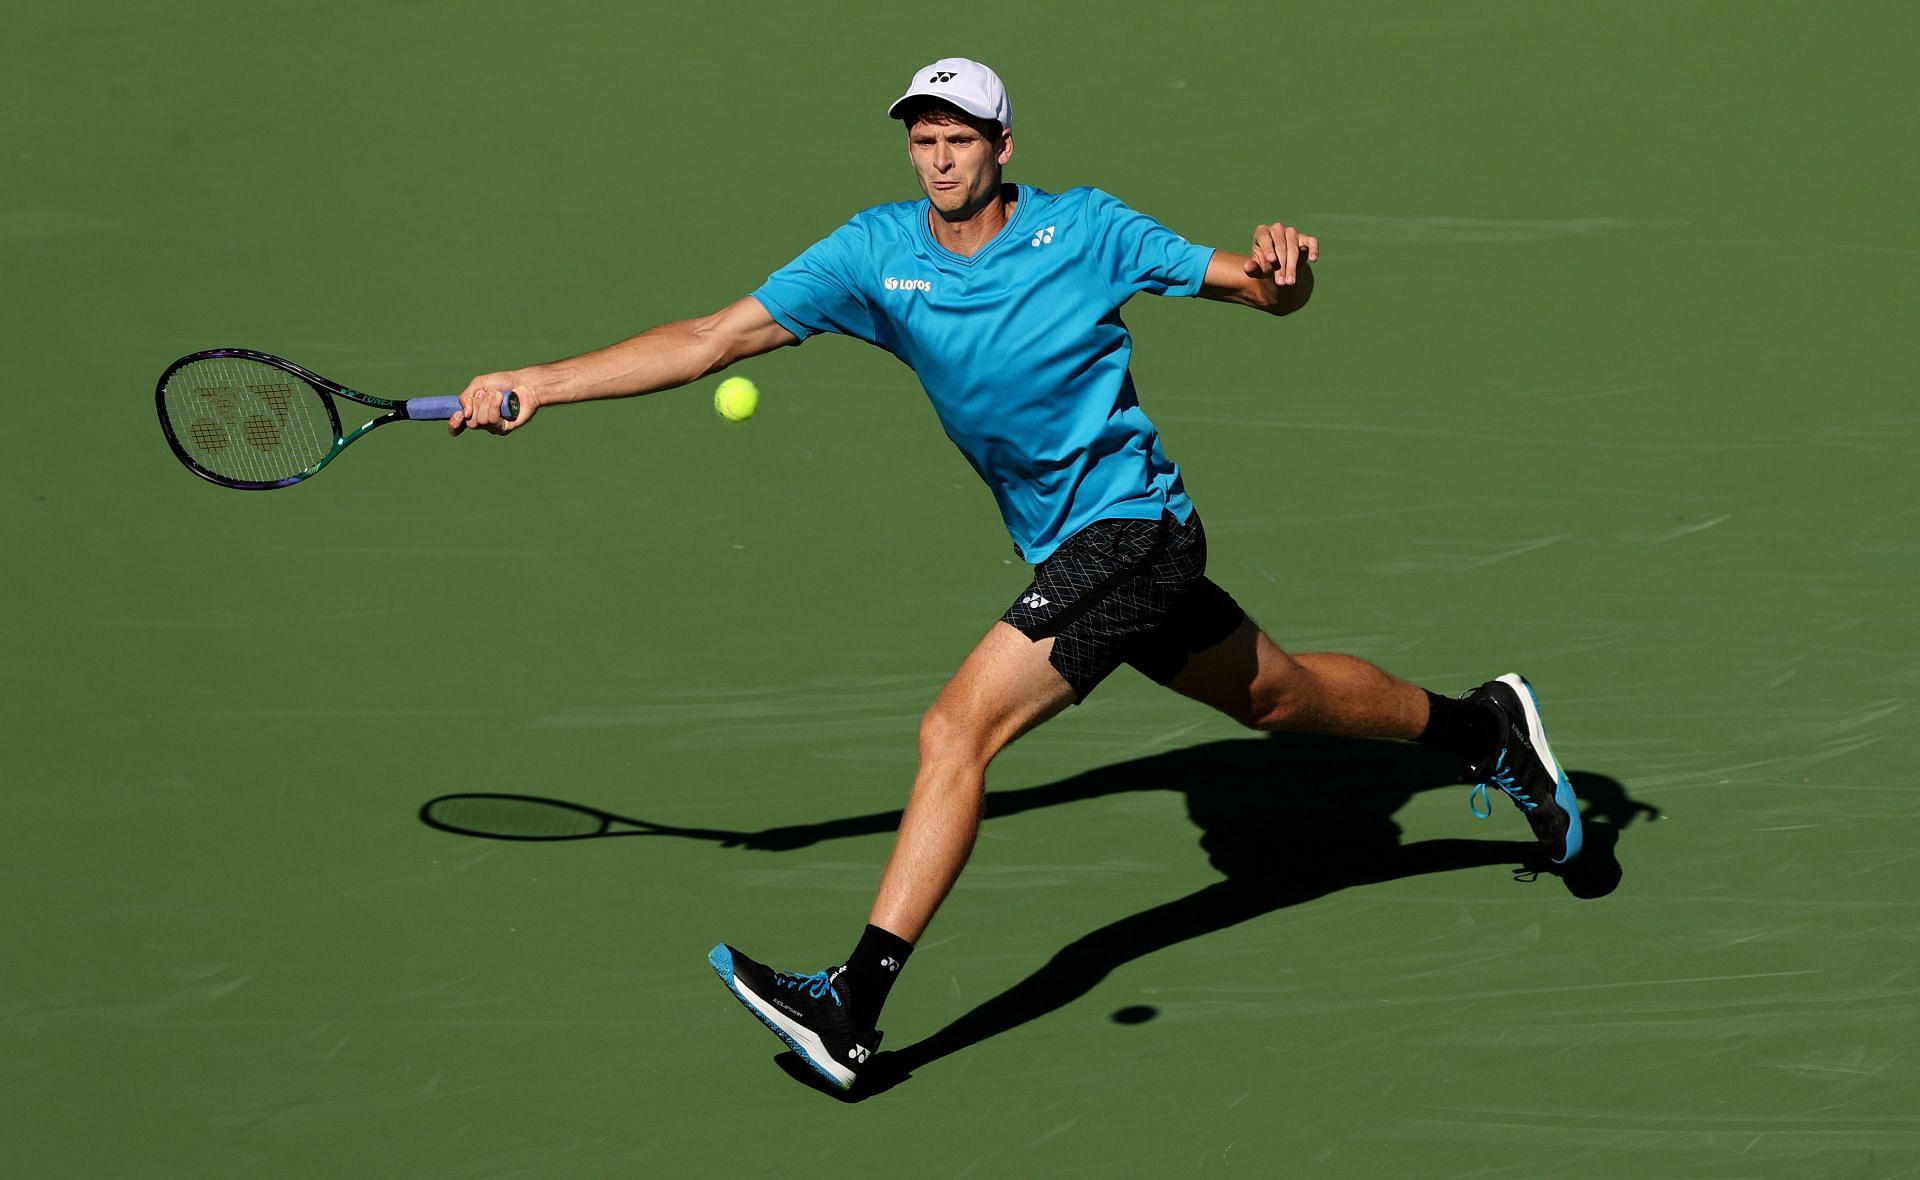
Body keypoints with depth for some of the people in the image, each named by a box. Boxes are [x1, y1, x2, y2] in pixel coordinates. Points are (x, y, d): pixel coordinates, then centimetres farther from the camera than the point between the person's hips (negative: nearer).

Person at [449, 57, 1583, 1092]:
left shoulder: (1084, 228, -11)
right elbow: (714, 338, -7)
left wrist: (1283, 272, -30)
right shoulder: (876, 251, -2)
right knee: (1280, 693, 23)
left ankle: (853, 1010, -20)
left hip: (1130, 526, -7)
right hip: (1073, 547, 7)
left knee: (957, 729, -19)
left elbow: (1261, 288, -5)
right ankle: (1488, 724, 47)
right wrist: (535, 386, -14)